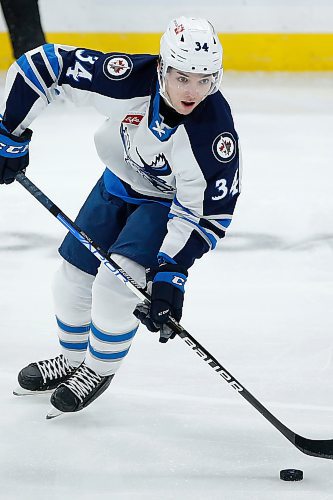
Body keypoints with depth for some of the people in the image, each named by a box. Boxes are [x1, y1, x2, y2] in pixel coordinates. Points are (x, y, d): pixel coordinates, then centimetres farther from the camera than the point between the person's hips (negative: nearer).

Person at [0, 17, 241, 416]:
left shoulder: (215, 131, -37)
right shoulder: (128, 80, -34)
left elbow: (208, 211, -27)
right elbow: (42, 64, -24)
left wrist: (171, 271, -32)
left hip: (173, 200, -4)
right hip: (119, 182, 4)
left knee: (116, 283, -18)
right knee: (73, 278, 10)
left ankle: (99, 370, 9)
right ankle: (72, 360, 37)